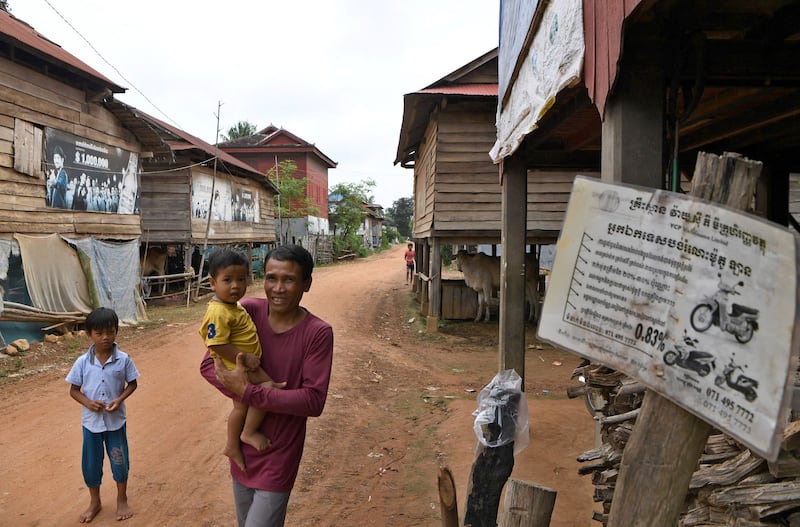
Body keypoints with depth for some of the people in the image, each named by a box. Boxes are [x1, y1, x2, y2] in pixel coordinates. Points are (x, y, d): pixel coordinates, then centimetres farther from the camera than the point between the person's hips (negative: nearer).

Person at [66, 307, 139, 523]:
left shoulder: (123, 359, -12)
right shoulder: (82, 362, -9)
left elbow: (132, 384, -1)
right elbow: (74, 390, 0)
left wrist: (119, 399, -17)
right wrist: (88, 403, -18)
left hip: (116, 420, -1)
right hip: (91, 421, 1)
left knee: (119, 461, 11)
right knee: (90, 463, 14)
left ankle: (122, 500, 33)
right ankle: (94, 502, 37)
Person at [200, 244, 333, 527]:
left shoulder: (318, 333, -19)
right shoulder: (248, 311, -10)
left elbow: (314, 401, -22)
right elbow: (209, 364, -8)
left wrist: (248, 392, -26)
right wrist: (254, 391, -22)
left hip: (279, 456, -4)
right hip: (243, 448, 5)